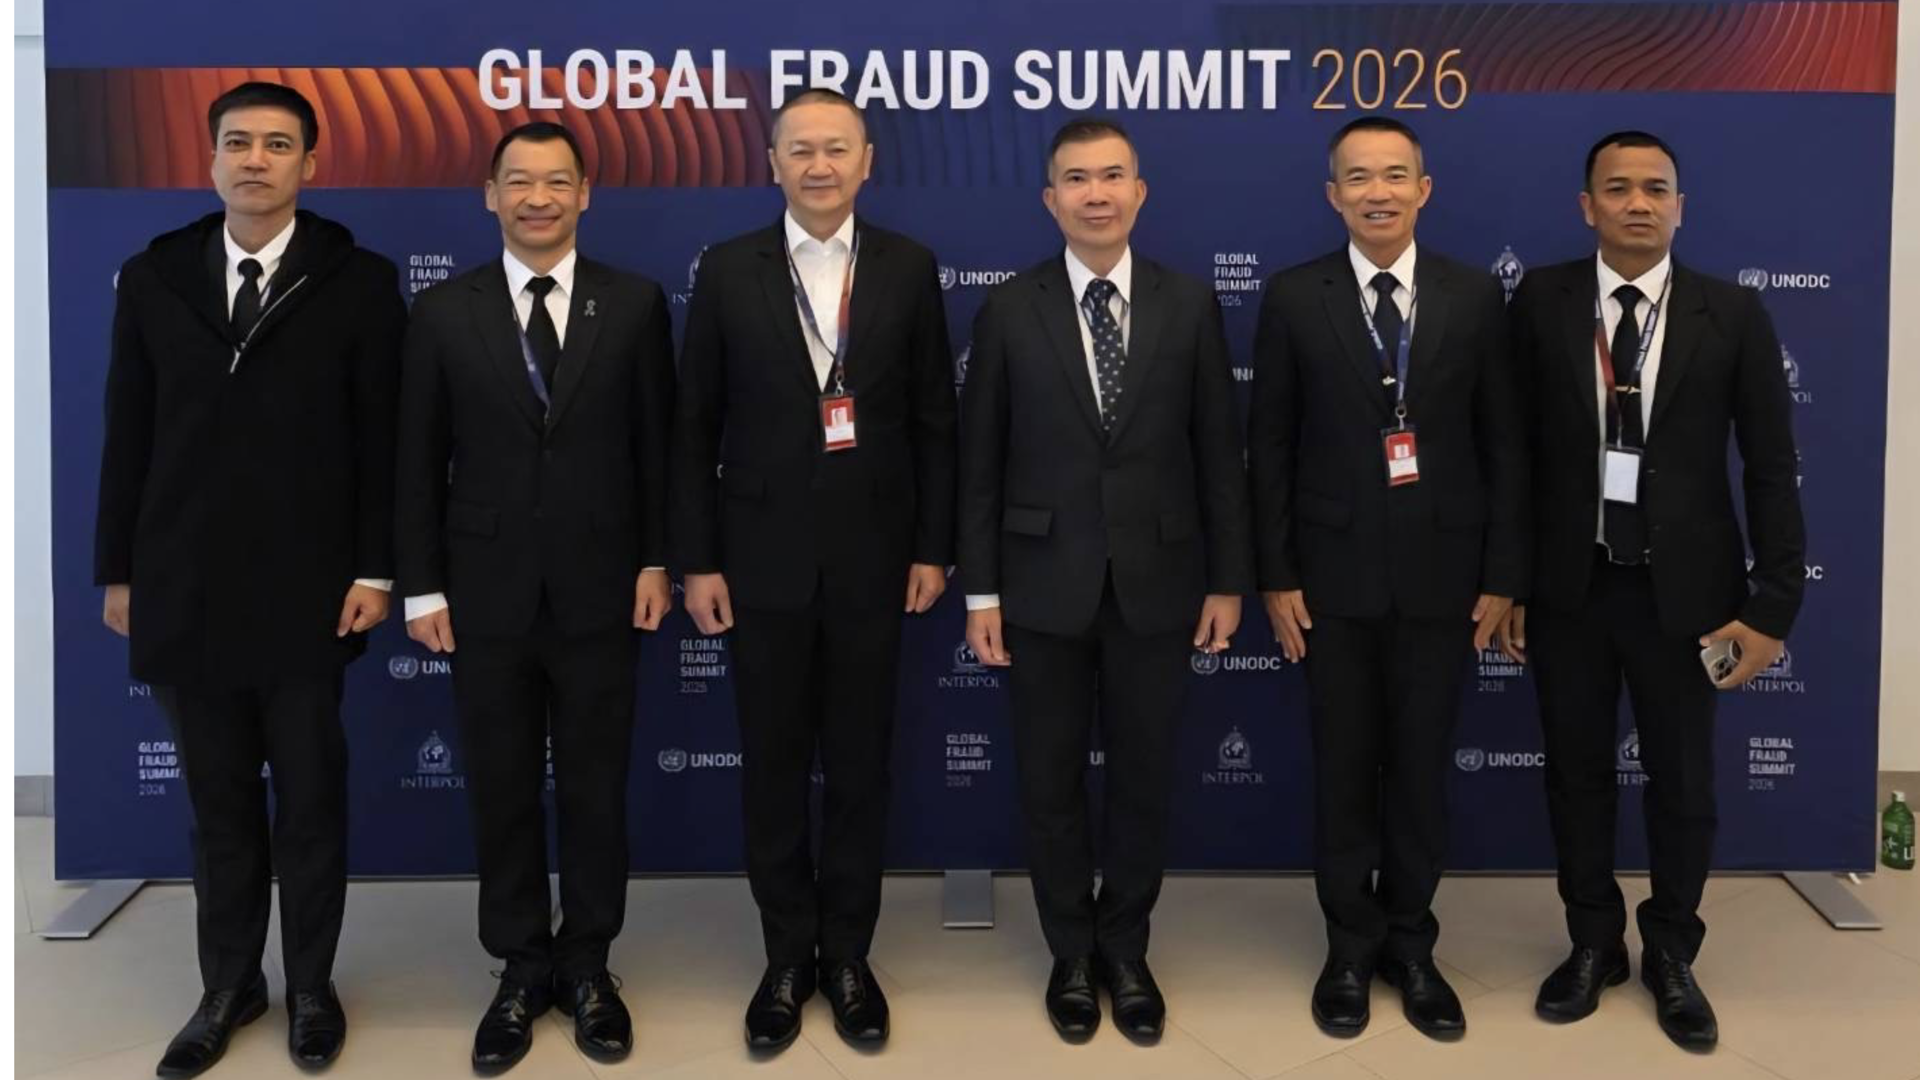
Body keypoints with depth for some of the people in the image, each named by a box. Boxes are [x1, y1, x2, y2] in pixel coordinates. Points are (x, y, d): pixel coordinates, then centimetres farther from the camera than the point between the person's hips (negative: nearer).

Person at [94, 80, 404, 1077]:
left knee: (310, 799, 9)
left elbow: (381, 439, -3)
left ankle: (310, 985, 25)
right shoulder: (153, 277, 7)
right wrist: (118, 570, 6)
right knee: (218, 802, 12)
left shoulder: (358, 281, -1)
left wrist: (375, 570, -7)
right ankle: (229, 986, 27)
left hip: (307, 591, -2)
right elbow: (128, 435, 7)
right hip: (185, 590, 2)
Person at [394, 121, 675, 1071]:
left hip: (599, 590, 0)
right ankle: (522, 968, 25)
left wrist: (656, 561, -1)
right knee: (501, 791, 10)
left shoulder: (635, 304, 1)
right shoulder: (443, 311, 2)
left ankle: (587, 964, 25)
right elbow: (420, 461, 2)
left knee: (595, 786, 9)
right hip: (486, 592, 1)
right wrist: (423, 586, -1)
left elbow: (657, 444, 3)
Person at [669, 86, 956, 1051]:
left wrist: (933, 547, 0)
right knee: (773, 772, 9)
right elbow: (694, 427, 1)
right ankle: (787, 958, 25)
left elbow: (934, 421, 4)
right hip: (763, 559, 0)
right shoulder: (727, 270, 0)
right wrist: (697, 559, -3)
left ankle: (848, 955, 25)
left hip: (872, 558, 0)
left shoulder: (909, 268, 2)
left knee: (860, 769, 9)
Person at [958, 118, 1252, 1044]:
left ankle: (1125, 952, 30)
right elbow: (980, 461, -1)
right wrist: (980, 589, -3)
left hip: (1156, 581, 1)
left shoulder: (1190, 306, 1)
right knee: (1051, 781, 10)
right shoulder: (1008, 310, -2)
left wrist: (1227, 579, 1)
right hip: (1046, 582, 0)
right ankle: (1071, 954, 29)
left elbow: (1219, 452, 3)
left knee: (1143, 778, 11)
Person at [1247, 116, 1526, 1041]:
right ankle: (1351, 946, 24)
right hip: (1333, 574, -1)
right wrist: (1276, 574, -5)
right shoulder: (1293, 298, -1)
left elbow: (1503, 445, 3)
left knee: (1422, 768, 10)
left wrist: (1503, 575, -1)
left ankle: (1410, 944, 25)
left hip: (1440, 573, 1)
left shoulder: (1475, 297, 2)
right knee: (1343, 767, 9)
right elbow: (1270, 446, 0)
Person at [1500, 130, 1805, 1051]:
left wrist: (1772, 604, -7)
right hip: (1569, 585, 1)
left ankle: (1671, 954, 32)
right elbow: (1517, 449, 0)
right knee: (1577, 772, 13)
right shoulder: (1541, 302, -3)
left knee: (1683, 782, 11)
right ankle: (1593, 942, 32)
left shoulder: (1733, 314, -4)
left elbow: (1770, 468, -3)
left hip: (1682, 589, 0)